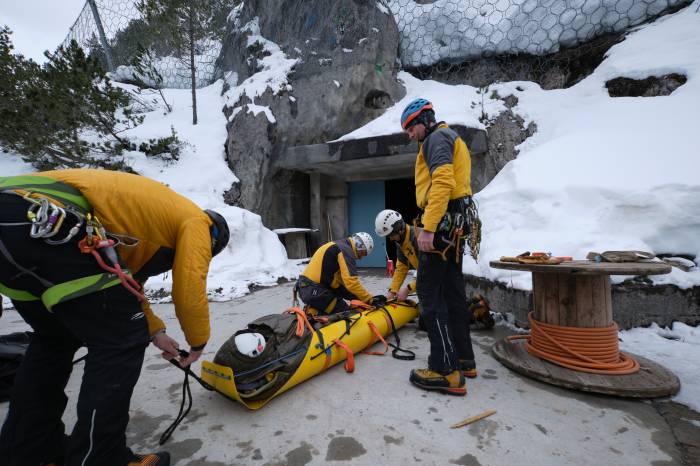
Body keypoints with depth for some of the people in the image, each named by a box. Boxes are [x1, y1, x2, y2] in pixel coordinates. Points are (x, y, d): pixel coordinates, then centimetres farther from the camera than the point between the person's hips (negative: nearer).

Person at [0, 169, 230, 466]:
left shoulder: (152, 216, 31)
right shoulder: (196, 221, 6)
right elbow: (189, 293, 2)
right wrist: (198, 342, 19)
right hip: (46, 220, -11)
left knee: (56, 338, 25)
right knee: (121, 342, -1)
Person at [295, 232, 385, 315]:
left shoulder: (338, 246, 18)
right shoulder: (346, 250, -12)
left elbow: (341, 280, 15)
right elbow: (351, 282, -23)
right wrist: (370, 300, -15)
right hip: (314, 291, -10)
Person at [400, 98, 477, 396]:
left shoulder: (437, 137, -4)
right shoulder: (451, 139, 27)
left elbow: (442, 182, -21)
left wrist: (428, 228, -26)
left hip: (441, 222, -10)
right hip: (455, 224, 10)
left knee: (429, 293, -9)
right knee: (452, 292, 13)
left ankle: (447, 371, -5)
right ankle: (463, 360, 23)